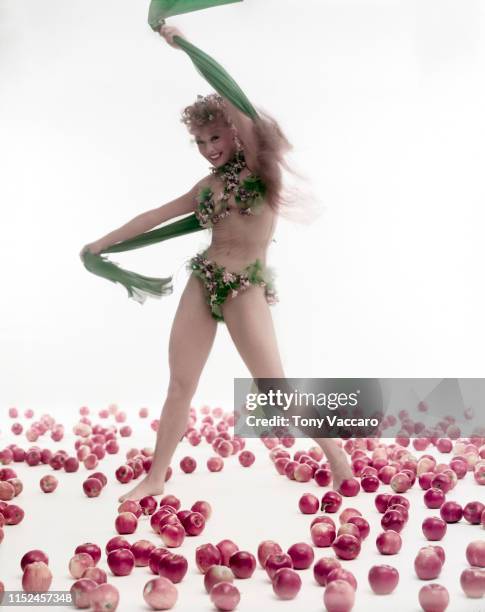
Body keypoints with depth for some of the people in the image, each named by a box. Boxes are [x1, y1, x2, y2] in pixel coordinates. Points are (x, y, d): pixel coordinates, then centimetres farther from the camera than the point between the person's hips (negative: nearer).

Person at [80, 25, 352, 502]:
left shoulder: (261, 167, -3)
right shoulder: (209, 184, 13)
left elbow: (235, 100, -13)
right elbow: (156, 216, 20)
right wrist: (102, 243, 23)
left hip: (246, 287, -5)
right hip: (203, 282, 5)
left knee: (274, 388, -6)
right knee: (180, 385, 6)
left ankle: (335, 454, 11)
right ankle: (155, 479, 17)